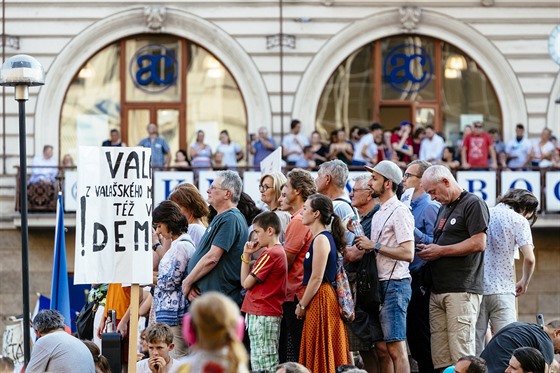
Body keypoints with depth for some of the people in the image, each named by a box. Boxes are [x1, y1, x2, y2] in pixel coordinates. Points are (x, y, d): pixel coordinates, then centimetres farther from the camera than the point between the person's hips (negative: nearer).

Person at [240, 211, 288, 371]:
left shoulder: (269, 254, -14)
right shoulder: (279, 251, 16)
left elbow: (246, 283, -11)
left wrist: (246, 255, 3)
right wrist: (247, 255, 6)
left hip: (262, 315, -10)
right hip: (272, 313, 10)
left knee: (263, 366, -10)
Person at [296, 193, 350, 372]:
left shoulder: (321, 239, -14)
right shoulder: (318, 238, 16)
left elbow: (316, 278, -18)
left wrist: (302, 305, -12)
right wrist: (303, 304, 16)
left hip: (321, 299, -10)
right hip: (318, 299, 10)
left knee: (321, 356, -5)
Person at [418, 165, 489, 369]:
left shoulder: (473, 204, -4)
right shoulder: (444, 209, 23)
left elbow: (478, 243, -13)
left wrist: (440, 251, -9)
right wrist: (429, 250, 11)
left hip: (461, 290, -8)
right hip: (438, 290, 8)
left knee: (461, 354, -11)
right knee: (440, 356, 2)